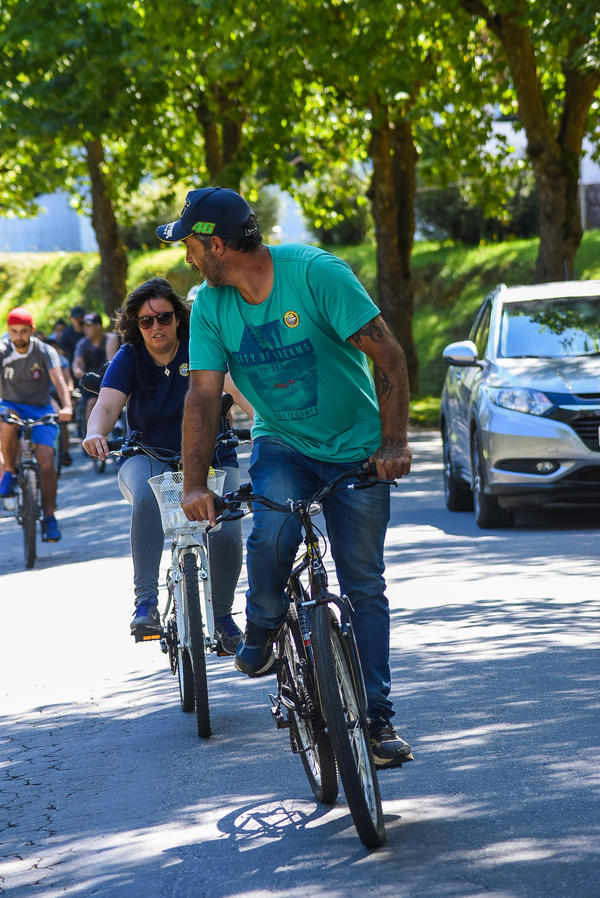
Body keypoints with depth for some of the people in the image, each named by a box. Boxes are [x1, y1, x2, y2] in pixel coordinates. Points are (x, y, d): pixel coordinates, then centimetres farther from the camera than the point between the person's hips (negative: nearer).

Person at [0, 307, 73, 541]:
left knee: (46, 461, -17)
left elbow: (58, 380, -24)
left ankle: (49, 517, -3)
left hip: (40, 410, 0)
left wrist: (66, 407, -43)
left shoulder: (45, 352, -10)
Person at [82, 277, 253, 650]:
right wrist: (95, 434, -43)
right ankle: (146, 602, -34)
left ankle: (223, 616, 5)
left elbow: (237, 385, -23)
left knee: (227, 533, -22)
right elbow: (107, 405, -19)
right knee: (148, 497, -36)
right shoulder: (128, 359, -5)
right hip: (148, 459, 0)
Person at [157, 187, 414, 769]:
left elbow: (386, 354, -20)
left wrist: (393, 443, -27)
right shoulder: (210, 305, -9)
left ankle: (377, 716, 7)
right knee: (271, 536, -28)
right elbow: (203, 395, -10)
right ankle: (261, 629, 2)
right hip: (281, 443, 2)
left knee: (363, 585, -2)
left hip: (355, 446, -2)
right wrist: (195, 483, -22)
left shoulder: (316, 273, -21)